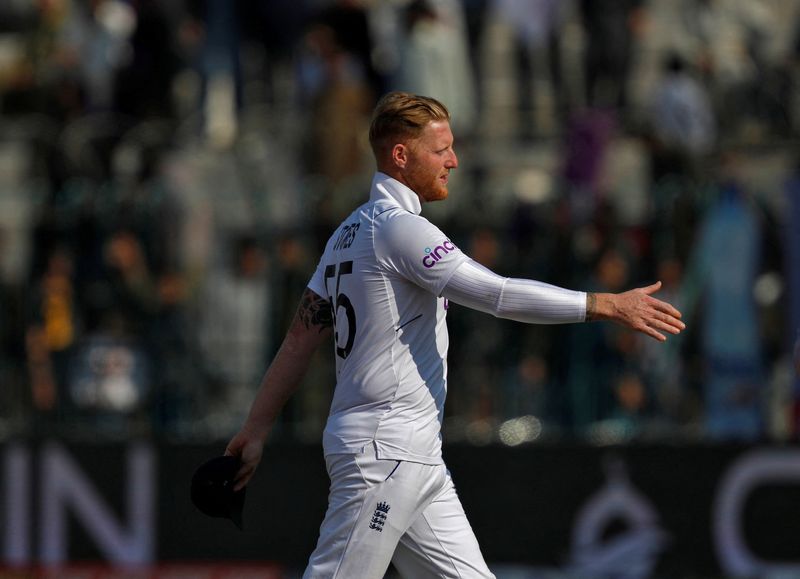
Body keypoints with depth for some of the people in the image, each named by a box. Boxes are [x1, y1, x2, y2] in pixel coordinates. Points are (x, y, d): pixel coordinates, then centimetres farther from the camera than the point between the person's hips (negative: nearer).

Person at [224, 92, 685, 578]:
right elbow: (499, 295, -21)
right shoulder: (399, 227, -13)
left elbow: (302, 338, 16)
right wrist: (610, 305, -21)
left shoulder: (352, 231, 16)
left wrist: (257, 429, 15)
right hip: (384, 451, -10)